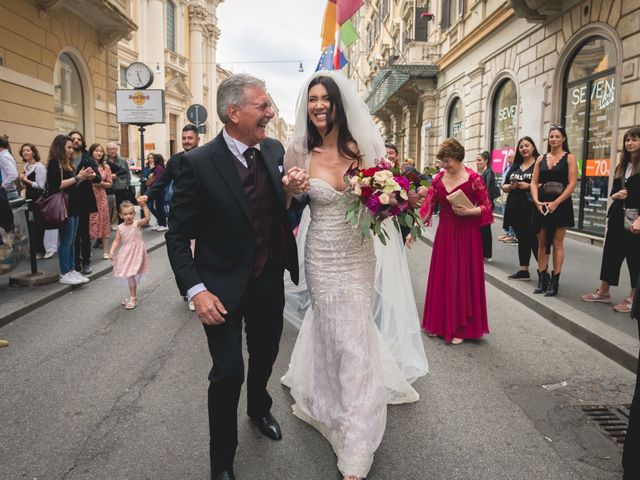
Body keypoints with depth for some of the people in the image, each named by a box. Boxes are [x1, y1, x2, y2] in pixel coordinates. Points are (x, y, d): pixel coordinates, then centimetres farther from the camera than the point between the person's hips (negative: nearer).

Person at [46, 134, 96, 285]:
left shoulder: (67, 163, 17)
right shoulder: (55, 163, -9)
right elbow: (58, 185, -19)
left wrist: (84, 178, 6)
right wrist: (78, 177, -15)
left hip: (72, 207, 9)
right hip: (64, 207, -9)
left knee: (71, 242, 11)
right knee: (66, 242, -4)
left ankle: (71, 271, 16)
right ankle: (64, 274, 2)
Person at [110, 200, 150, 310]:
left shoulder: (137, 224, -10)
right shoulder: (120, 228, 2)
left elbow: (147, 218, -27)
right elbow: (116, 241, 2)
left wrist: (144, 206, -33)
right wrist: (112, 251, -11)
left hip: (136, 253, -5)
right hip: (126, 253, 6)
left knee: (131, 275, -10)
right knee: (130, 275, 16)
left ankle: (133, 298, 2)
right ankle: (132, 295, 33)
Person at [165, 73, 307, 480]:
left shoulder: (274, 150, -2)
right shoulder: (199, 163, -18)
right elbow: (178, 236, -12)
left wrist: (289, 191, -11)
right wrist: (196, 290, -20)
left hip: (270, 281, 5)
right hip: (225, 287, -5)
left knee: (266, 355, 23)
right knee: (229, 372, 0)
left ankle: (259, 408, 55)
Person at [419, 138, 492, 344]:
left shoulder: (473, 178, -9)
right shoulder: (438, 179, 4)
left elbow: (486, 207, -5)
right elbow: (427, 207, 3)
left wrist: (468, 211, -21)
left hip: (466, 234, -4)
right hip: (444, 232, 5)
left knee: (463, 279, 2)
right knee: (442, 278, 10)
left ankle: (460, 327, 14)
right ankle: (440, 323, 24)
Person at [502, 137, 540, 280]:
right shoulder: (515, 166, 16)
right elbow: (504, 187, 16)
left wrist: (529, 186, -19)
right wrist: (510, 186, -5)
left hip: (531, 209, -6)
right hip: (515, 208, 6)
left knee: (534, 240, -6)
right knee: (522, 239, 11)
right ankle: (524, 271, 17)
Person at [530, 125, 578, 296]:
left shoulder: (569, 158, 1)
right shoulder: (541, 159, 11)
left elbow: (572, 184, -7)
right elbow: (534, 183, 6)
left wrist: (556, 203, -16)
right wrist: (536, 201, -11)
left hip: (560, 205, -4)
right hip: (542, 205, 4)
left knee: (557, 243, 0)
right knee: (542, 243, 6)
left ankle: (554, 282, 4)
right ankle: (542, 280, 13)